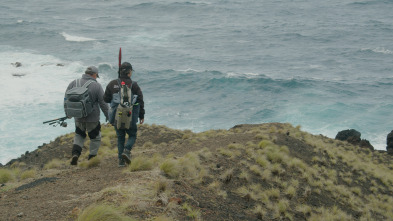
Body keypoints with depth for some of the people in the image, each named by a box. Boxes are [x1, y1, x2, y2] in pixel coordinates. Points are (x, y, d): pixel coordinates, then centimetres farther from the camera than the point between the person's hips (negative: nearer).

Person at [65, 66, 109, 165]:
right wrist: (108, 115, 4)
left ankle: (75, 153, 3)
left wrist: (67, 112, 18)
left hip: (78, 117, 4)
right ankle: (91, 159, 20)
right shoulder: (96, 86, -11)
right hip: (92, 118, -3)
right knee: (95, 138, 16)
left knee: (79, 135, 23)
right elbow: (103, 103, -8)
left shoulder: (74, 83, -1)